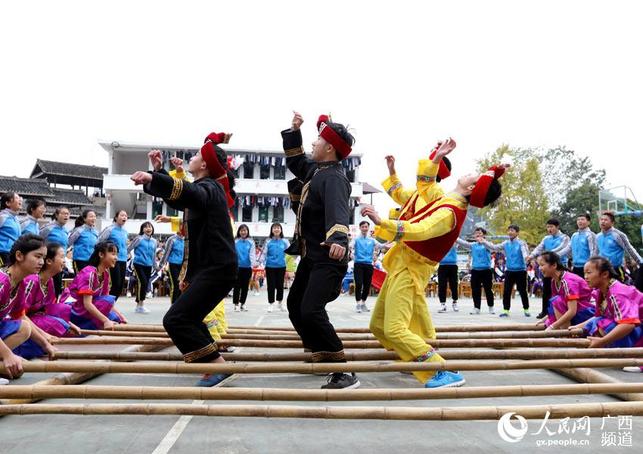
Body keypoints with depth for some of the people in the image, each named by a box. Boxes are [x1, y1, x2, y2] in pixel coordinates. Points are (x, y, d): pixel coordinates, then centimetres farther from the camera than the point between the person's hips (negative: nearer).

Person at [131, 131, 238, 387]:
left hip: (217, 268, -11)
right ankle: (214, 367, 26)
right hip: (210, 267, 11)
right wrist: (158, 170, 25)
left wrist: (152, 179, -49)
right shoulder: (208, 189, 20)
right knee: (188, 319, 18)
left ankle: (217, 366, -14)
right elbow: (177, 198, 34)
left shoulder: (208, 188, -11)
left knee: (175, 320, -15)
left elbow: (187, 192, -36)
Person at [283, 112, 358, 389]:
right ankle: (322, 356, 34)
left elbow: (338, 210, -38)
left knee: (311, 311, -23)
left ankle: (344, 373, -15)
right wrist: (294, 131, 20)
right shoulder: (315, 169, 9)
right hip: (310, 254, 11)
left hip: (328, 257, -11)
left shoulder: (333, 177, -20)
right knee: (295, 305, 20)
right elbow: (294, 162, 29)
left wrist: (338, 239, -56)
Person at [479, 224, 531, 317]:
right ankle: (506, 310, 11)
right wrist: (484, 242, -4)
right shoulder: (506, 243, 8)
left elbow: (525, 252, -22)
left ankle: (526, 310, 20)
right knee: (506, 291, 4)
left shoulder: (521, 243, -7)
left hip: (520, 271, -4)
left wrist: (526, 257, -46)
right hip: (509, 270, 4)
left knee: (522, 291, 5)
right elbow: (495, 247, 7)